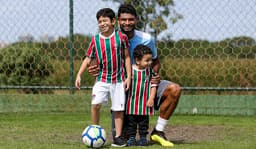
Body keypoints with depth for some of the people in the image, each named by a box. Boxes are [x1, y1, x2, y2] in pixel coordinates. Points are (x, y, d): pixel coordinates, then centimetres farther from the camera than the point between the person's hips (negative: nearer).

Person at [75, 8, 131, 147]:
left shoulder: (121, 37, -3)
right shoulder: (95, 40, 1)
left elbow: (126, 57, 3)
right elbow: (88, 59, 7)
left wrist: (129, 77, -1)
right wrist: (79, 74, -3)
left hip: (118, 79, 0)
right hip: (101, 79, 0)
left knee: (118, 109, 2)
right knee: (95, 104, -17)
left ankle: (118, 137, 11)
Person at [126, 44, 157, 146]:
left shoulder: (149, 71, -1)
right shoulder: (130, 70, -7)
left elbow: (153, 85, 2)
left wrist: (151, 98, -7)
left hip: (145, 103, 1)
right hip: (132, 102, -1)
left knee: (144, 122, 8)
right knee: (131, 121, 5)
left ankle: (143, 137, 17)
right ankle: (131, 137, 12)